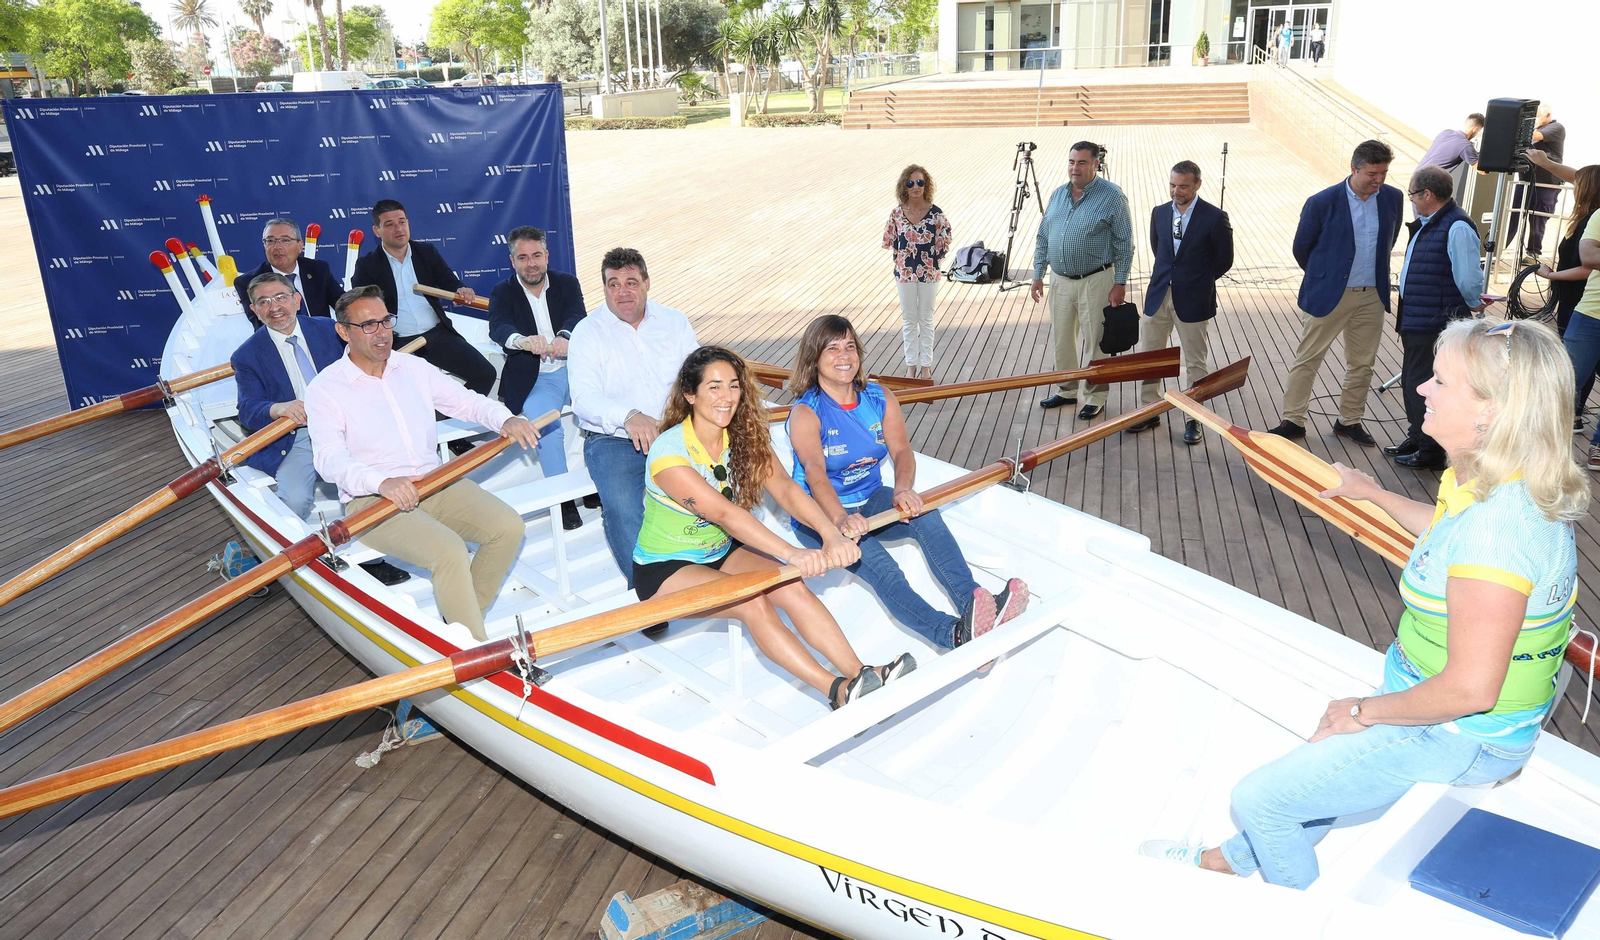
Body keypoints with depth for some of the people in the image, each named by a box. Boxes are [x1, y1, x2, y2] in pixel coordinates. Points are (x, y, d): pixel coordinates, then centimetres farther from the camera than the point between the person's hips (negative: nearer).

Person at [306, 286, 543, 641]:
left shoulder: (414, 368, 14)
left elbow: (466, 401, 15)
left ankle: (460, 617, 2)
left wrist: (505, 418, -8)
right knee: (449, 551, -31)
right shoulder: (325, 388, -3)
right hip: (372, 501, -6)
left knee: (509, 527, -15)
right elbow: (329, 458, -16)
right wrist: (382, 482, -35)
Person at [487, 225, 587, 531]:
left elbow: (577, 315, -14)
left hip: (573, 368, 2)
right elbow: (498, 328, -21)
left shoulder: (567, 284, 6)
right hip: (532, 380, -2)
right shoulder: (503, 293, 1)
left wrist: (564, 337, -40)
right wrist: (524, 341, -46)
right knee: (548, 428, -30)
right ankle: (563, 498, -14)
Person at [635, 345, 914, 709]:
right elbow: (724, 512, -34)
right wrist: (792, 553, -44)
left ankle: (860, 674, -22)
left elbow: (784, 487, -20)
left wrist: (832, 534, -37)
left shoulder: (745, 437, -5)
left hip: (722, 552, 6)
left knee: (792, 587, -20)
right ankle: (837, 691, -29)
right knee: (752, 602, -29)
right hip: (666, 568, -6)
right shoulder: (668, 452, -24)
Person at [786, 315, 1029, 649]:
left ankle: (973, 605, -38)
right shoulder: (806, 413, -13)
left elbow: (902, 450, -10)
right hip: (821, 515, -5)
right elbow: (814, 471, -30)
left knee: (925, 515, -26)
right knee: (878, 565, -31)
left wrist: (903, 489, -35)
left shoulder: (880, 399, 4)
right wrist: (840, 519, -50)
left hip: (871, 500, 5)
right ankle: (954, 634, -48)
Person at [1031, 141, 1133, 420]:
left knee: (1093, 342, 2)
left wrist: (1120, 283, -11)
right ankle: (1067, 390, 29)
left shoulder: (1112, 196, -9)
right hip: (1060, 281, 6)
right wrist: (1038, 274, 9)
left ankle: (1095, 397, 14)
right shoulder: (1057, 195, 8)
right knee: (1062, 340, 14)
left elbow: (1124, 244, -8)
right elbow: (1043, 238, 13)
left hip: (1095, 281, -5)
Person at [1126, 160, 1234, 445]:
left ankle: (1194, 418, 15)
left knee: (1195, 362, 6)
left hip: (1193, 300, -4)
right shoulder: (1159, 213, 4)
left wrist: (1197, 281, 6)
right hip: (1158, 295, 4)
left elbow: (1224, 260, 0)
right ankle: (1150, 411, 22)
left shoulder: (1215, 218, -9)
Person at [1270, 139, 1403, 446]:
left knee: (1361, 363, 12)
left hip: (1372, 297, 4)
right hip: (1328, 295, -4)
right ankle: (1292, 420, 11)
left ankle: (1350, 420, 25)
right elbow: (1301, 248, -1)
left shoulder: (1392, 198, -1)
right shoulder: (1322, 202, -13)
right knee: (1307, 360, 2)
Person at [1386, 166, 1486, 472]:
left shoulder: (1457, 227, -19)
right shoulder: (1425, 225, 13)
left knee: (1424, 388, -2)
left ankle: (1431, 452, 10)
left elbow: (1469, 279, -21)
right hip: (1414, 321, 10)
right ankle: (1417, 438, 35)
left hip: (1437, 325, -10)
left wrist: (1472, 304, -3)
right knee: (1412, 382, 20)